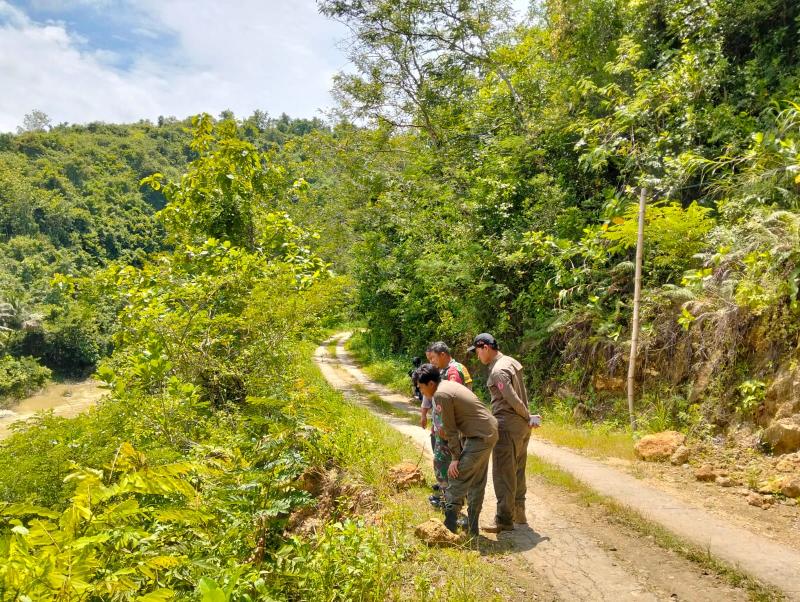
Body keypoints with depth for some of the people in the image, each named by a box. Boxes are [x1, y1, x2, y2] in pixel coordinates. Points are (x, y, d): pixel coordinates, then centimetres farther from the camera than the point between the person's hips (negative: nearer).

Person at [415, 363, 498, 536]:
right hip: (489, 433, 10)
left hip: (479, 437, -10)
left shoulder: (441, 394, -15)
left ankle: (450, 524, -4)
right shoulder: (450, 385, 14)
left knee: (457, 478, -6)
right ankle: (472, 526, 22)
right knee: (477, 483, 15)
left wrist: (455, 457, -9)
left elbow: (450, 429, -14)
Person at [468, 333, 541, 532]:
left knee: (503, 473, -2)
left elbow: (513, 400, -19)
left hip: (507, 426, -10)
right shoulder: (511, 362, 11)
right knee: (518, 471, 18)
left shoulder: (498, 371, -18)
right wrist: (528, 418, 10)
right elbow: (521, 396, 12)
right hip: (521, 426, 10)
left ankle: (504, 520, 3)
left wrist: (528, 417, -5)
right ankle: (519, 513, 29)